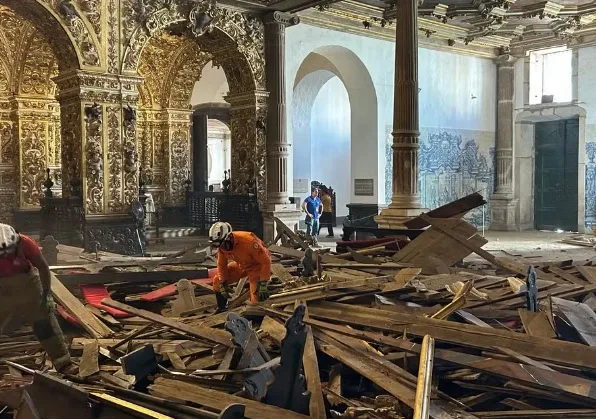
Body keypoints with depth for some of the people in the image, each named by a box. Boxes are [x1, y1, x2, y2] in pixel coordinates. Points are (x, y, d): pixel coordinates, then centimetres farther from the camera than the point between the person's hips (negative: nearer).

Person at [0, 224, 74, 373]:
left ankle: (64, 364, 2)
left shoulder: (24, 243, -23)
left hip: (28, 286, -1)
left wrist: (46, 293, -10)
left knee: (45, 325, -1)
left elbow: (42, 266, -11)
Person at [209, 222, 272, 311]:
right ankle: (221, 309, 19)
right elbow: (221, 265, 0)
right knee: (217, 281, 1)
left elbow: (265, 261, -31)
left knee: (257, 297, -20)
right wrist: (223, 284, -3)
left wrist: (263, 284, -30)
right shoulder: (222, 245, -19)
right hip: (241, 265, 6)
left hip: (257, 265, -6)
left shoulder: (248, 241, -39)